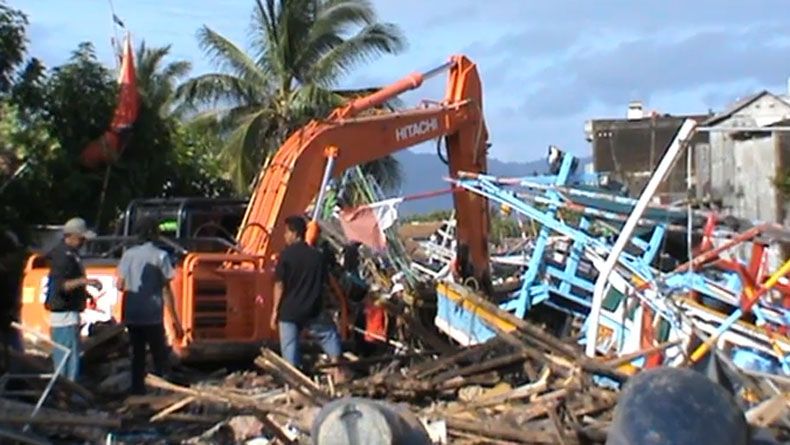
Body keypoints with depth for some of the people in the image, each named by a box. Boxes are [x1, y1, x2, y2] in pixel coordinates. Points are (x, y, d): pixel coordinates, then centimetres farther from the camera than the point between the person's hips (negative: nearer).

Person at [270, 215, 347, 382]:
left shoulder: (286, 255, -7)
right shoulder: (318, 256, 4)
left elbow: (279, 285, -9)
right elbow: (323, 283, 10)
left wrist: (275, 311, -3)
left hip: (289, 311, -3)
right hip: (313, 311, 3)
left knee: (290, 347, 4)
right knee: (330, 335, 20)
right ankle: (337, 371, 16)